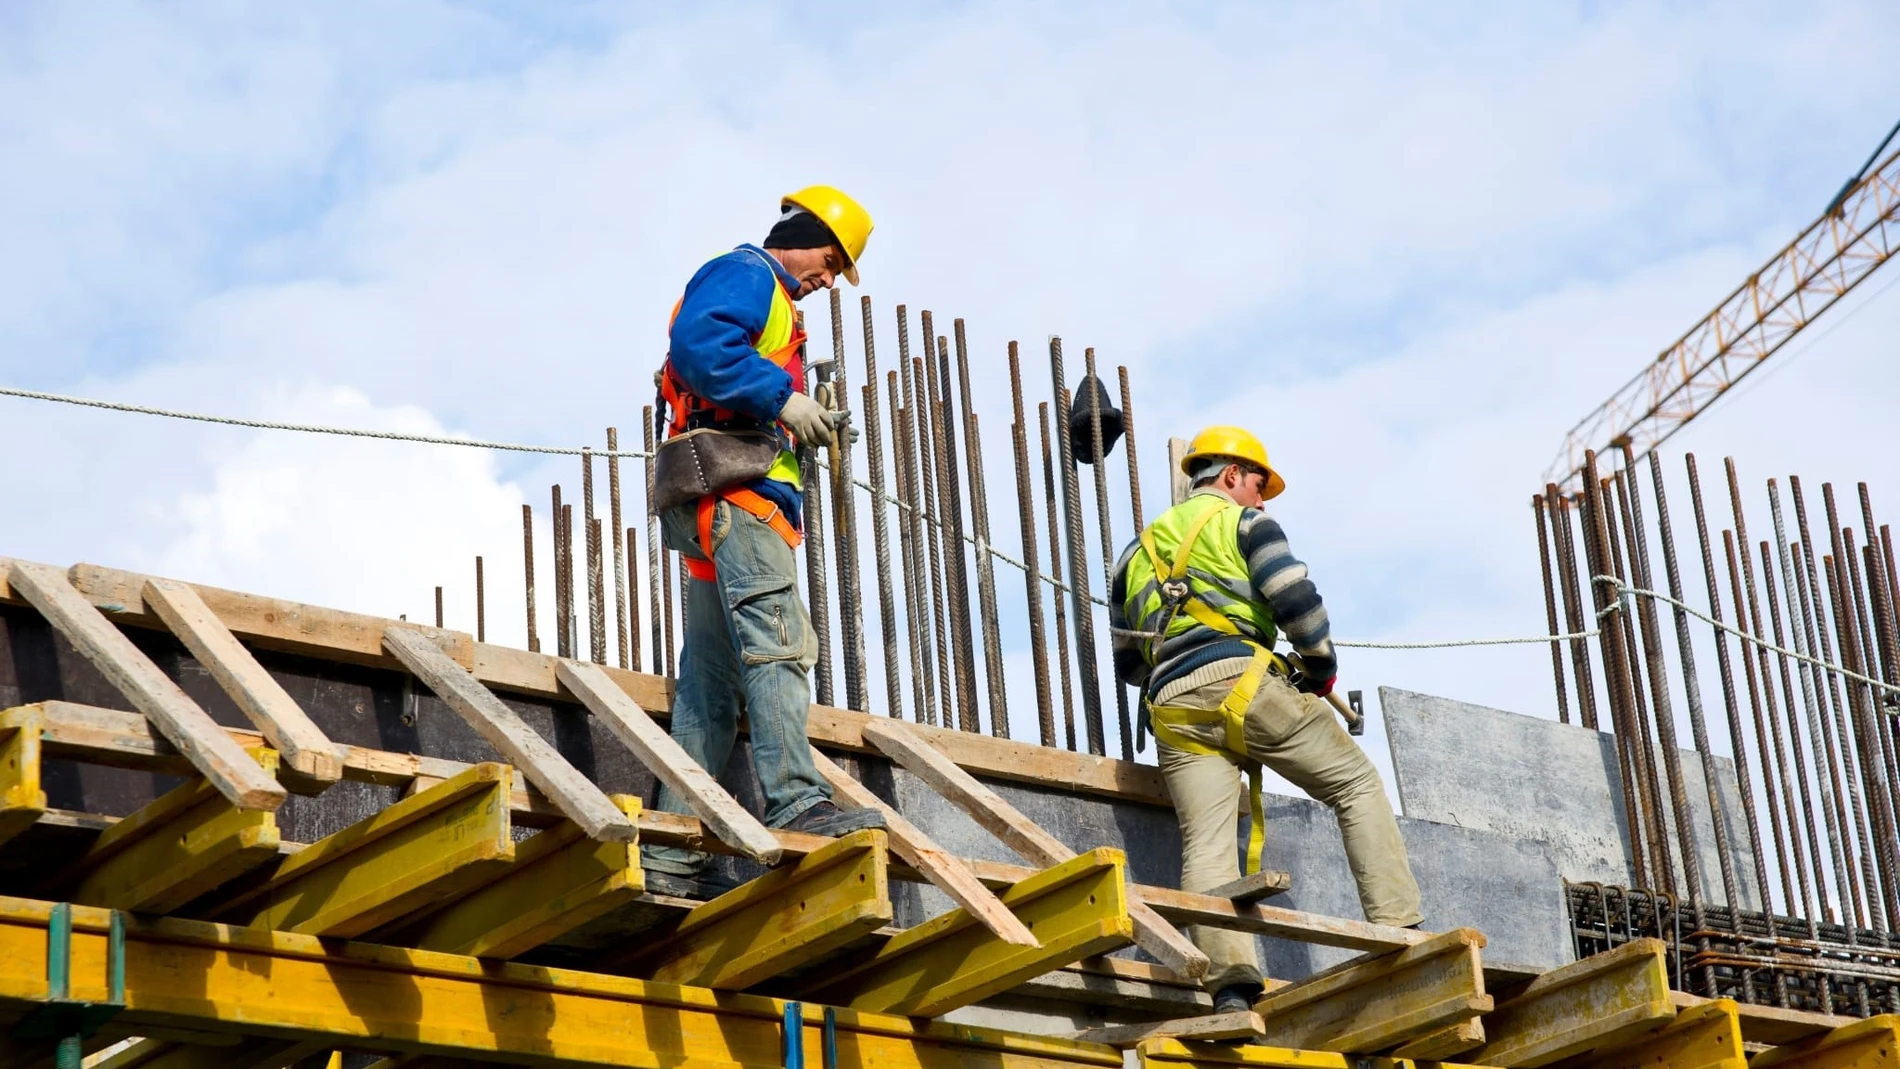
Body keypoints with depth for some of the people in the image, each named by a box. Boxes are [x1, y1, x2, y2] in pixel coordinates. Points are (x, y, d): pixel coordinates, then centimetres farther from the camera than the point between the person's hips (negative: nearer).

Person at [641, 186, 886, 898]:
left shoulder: (767, 300, 33)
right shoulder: (744, 274, 2)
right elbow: (698, 343, -18)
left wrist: (803, 426, 13)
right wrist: (781, 398, -17)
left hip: (725, 512, 10)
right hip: (735, 489, -10)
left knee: (710, 685, 4)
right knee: (777, 644, -21)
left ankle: (672, 857, 1)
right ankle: (797, 805, -33)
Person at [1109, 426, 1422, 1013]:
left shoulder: (1137, 551, 29)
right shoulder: (1243, 522, 12)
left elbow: (1127, 662, 29)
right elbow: (1295, 599, -4)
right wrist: (1321, 667, 10)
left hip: (1172, 709, 5)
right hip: (1242, 682, -4)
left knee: (1206, 847, -7)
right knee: (1358, 786, 7)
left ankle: (1230, 985, -25)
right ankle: (1398, 932, -4)